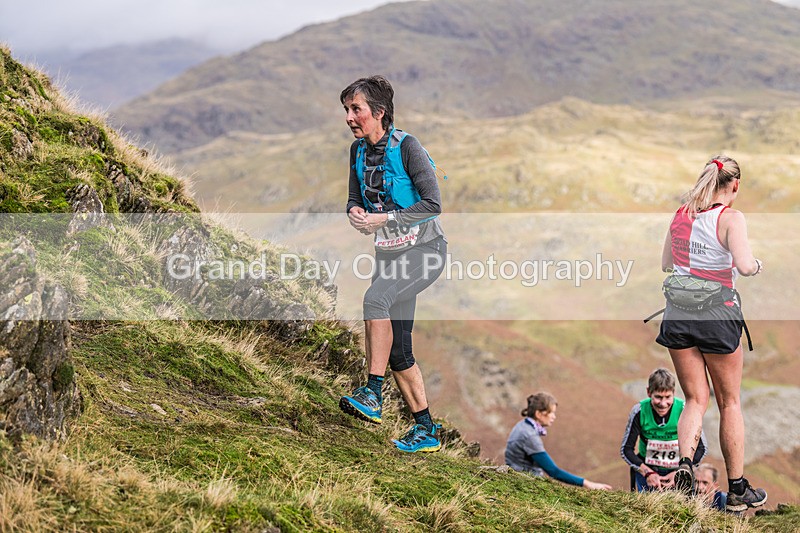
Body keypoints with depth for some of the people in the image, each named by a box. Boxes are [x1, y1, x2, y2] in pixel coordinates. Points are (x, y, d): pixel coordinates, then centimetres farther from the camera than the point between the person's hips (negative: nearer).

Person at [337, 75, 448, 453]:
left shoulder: (407, 146, -15)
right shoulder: (358, 150, 6)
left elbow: (433, 204, -18)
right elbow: (355, 198, 14)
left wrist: (385, 218, -22)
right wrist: (355, 214, -9)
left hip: (425, 250, -7)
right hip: (389, 252, 8)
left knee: (376, 297, -33)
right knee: (397, 350, 3)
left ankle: (373, 394, -30)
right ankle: (426, 430, 12)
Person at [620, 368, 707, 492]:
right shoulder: (640, 411, -17)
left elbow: (701, 448, -8)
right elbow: (626, 449, -8)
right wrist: (648, 473, -18)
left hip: (677, 470, 0)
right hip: (647, 469, 0)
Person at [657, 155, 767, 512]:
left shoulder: (680, 215, 6)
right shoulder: (731, 218, -10)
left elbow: (666, 263, 16)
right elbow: (744, 265, -23)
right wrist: (757, 265, -2)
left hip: (678, 314, 4)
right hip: (717, 314, -4)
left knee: (695, 399, 11)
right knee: (729, 403, 10)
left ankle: (684, 462, -16)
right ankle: (737, 490, 16)